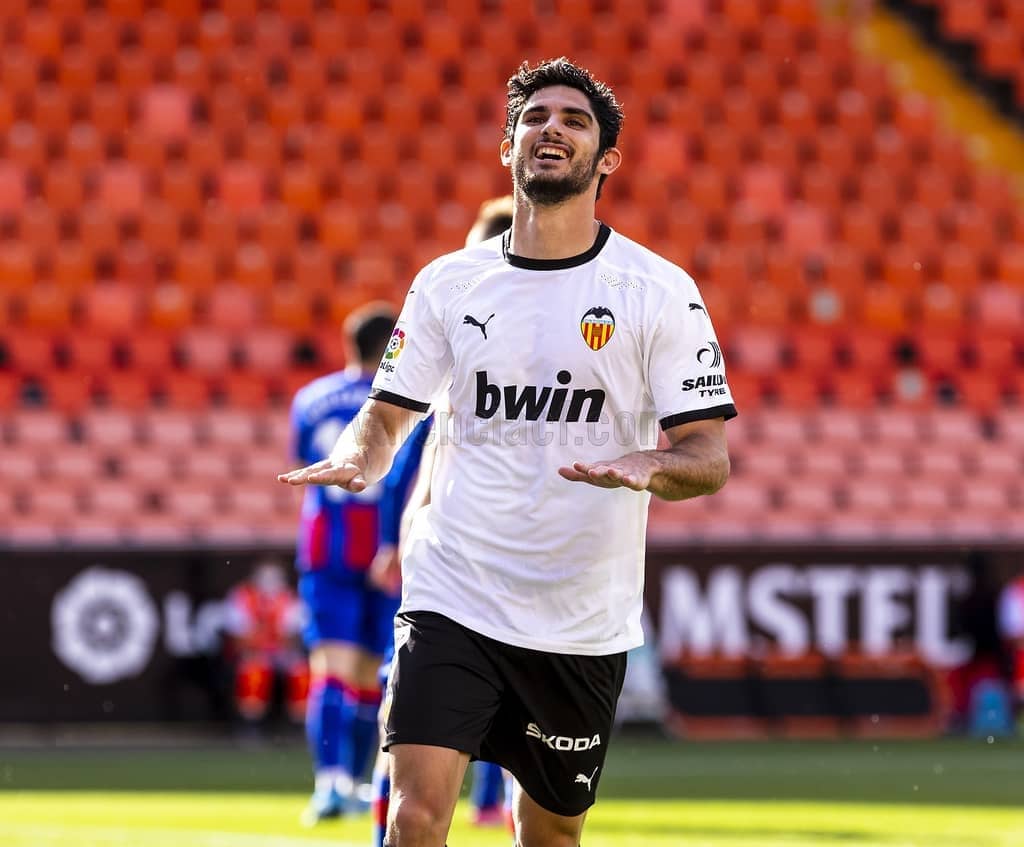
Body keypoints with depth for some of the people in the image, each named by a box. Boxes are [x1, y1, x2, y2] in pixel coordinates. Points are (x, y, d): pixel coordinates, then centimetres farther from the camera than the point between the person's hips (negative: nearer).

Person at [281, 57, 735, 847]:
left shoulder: (660, 291, -3)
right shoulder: (448, 283, 5)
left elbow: (710, 455, -5)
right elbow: (387, 417, 11)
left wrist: (649, 467, -28)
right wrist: (354, 459, -13)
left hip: (583, 625, 0)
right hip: (452, 600, 0)